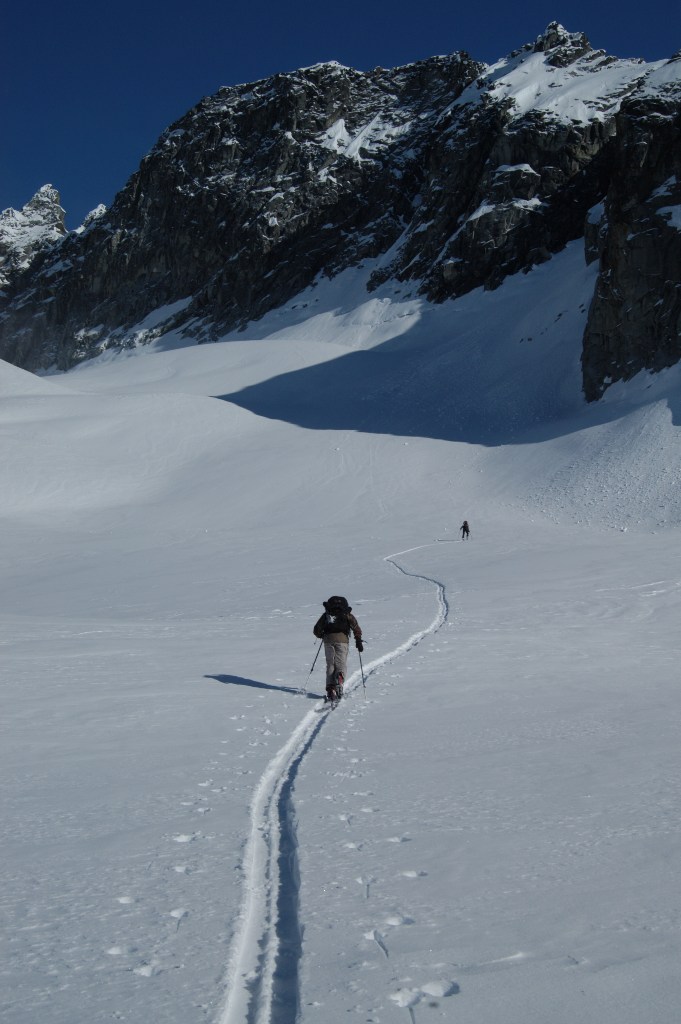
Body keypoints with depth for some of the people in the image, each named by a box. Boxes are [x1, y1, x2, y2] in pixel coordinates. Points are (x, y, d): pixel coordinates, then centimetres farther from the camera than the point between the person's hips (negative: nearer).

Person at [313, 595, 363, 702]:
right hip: (342, 640, -1)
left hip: (328, 640, 1)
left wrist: (322, 636, 36)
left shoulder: (326, 615, 18)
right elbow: (356, 627, 1)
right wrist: (358, 641, 2)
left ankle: (330, 688, -8)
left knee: (330, 664, 6)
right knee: (341, 664, 2)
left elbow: (316, 630, 18)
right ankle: (339, 678, -31)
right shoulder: (346, 615, 14)